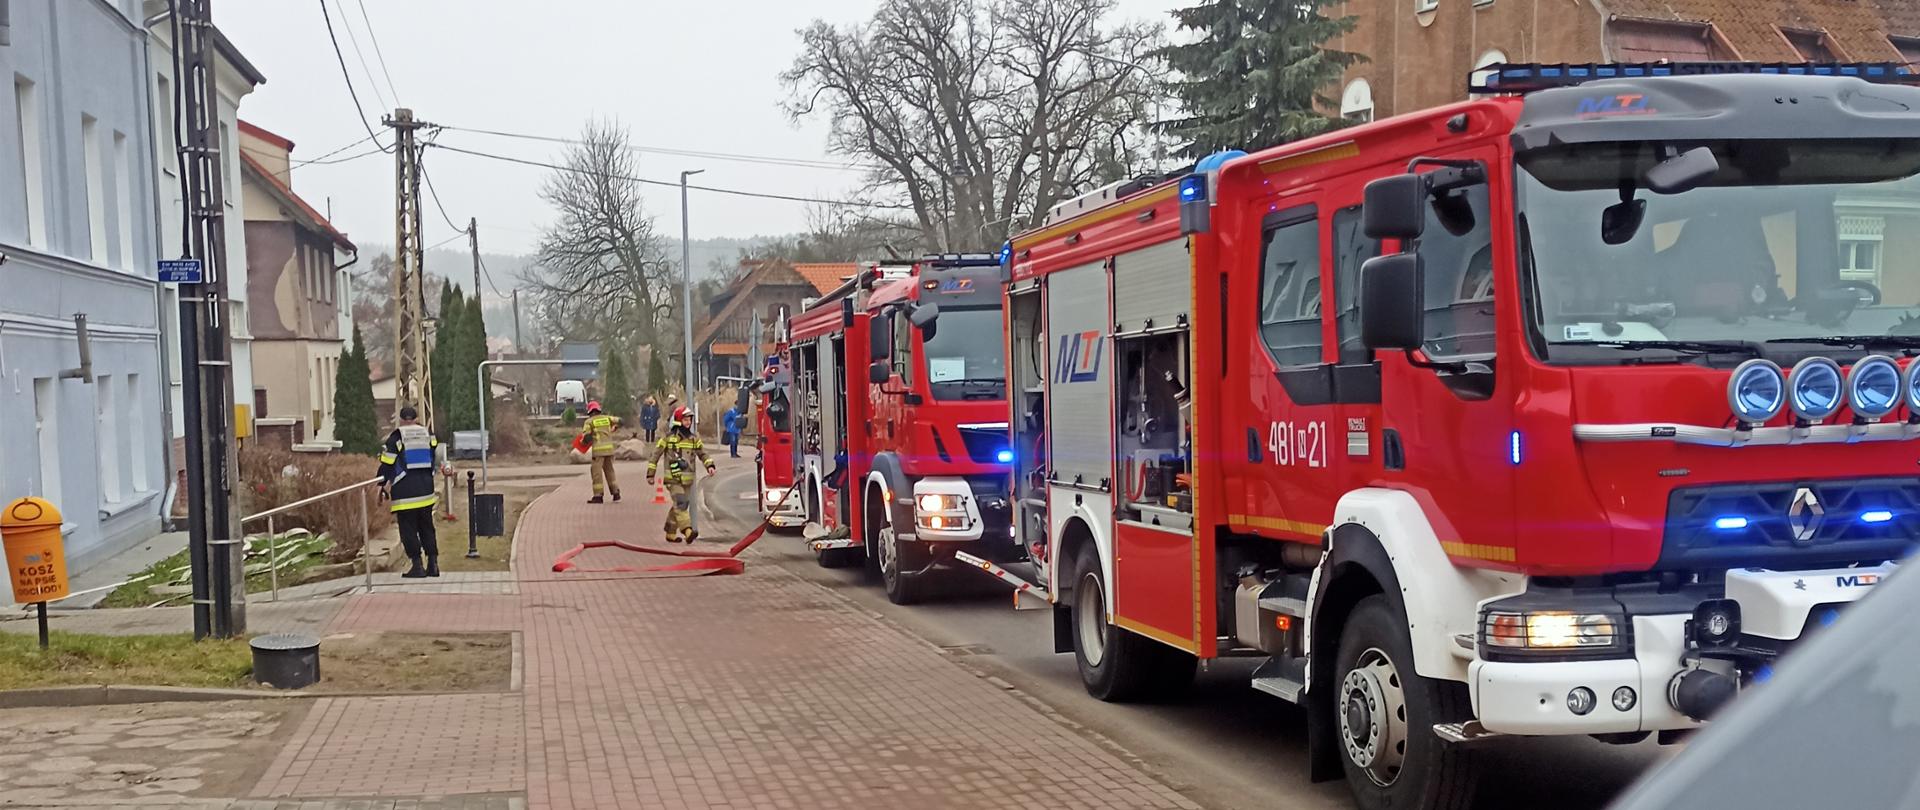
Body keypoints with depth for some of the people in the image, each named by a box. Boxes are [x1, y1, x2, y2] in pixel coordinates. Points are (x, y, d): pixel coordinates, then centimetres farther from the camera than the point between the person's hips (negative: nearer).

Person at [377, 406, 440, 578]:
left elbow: (387, 464, -3)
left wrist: (383, 486, 4)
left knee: (408, 529, 1)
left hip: (404, 491, -4)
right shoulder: (428, 435, 8)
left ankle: (417, 565, -3)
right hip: (426, 488, 4)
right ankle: (433, 564, 9)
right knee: (426, 527, 13)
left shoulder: (396, 437, -4)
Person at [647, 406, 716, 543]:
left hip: (687, 479, 6)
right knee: (680, 504, -20)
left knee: (677, 507, 12)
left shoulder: (693, 439, 11)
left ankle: (670, 533, 23)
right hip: (673, 478, -6)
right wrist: (650, 474, 3)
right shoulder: (668, 438, -3)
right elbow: (656, 455, 2)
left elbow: (702, 453, 14)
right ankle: (688, 532, -32)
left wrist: (709, 465, -6)